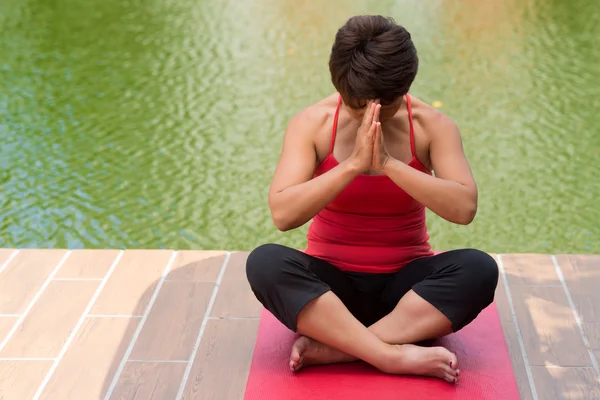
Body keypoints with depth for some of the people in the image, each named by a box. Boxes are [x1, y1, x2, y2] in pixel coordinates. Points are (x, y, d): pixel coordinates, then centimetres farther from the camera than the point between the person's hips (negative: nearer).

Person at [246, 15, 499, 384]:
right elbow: (282, 214, -21)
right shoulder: (312, 123, -9)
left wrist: (388, 164, -30)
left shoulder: (431, 125, -8)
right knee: (265, 263, -31)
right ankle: (395, 356, -35)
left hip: (403, 283, 1)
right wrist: (353, 165, -31)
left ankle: (330, 348, -30)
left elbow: (464, 208, -21)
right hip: (331, 283, 0)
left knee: (479, 269, -29)